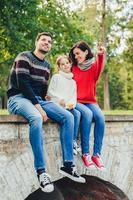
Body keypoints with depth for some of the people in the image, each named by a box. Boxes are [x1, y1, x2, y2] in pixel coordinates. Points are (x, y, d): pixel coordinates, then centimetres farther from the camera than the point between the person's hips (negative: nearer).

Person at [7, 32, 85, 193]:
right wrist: (38, 107, -22)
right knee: (36, 118, -39)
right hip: (19, 98, -7)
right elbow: (23, 83, -16)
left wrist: (42, 105, 1)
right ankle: (41, 171, -34)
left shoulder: (47, 66, 19)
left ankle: (68, 165, -13)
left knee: (68, 117, -14)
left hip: (38, 99, 7)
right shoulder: (24, 57, -4)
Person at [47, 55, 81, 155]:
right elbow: (50, 92, 1)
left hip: (69, 106, 4)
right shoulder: (56, 77, 8)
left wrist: (72, 103, -9)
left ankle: (74, 140, -22)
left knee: (77, 113, -26)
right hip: (57, 105, -4)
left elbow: (74, 96, 13)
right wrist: (60, 99, -12)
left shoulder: (73, 81, 21)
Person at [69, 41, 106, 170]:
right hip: (76, 101, -1)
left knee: (100, 117, -29)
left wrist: (101, 56, -37)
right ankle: (85, 153, -30)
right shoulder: (73, 68, 9)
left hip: (90, 101, 1)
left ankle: (96, 154, -24)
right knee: (87, 114, -32)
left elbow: (99, 71, -18)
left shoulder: (94, 65, 7)